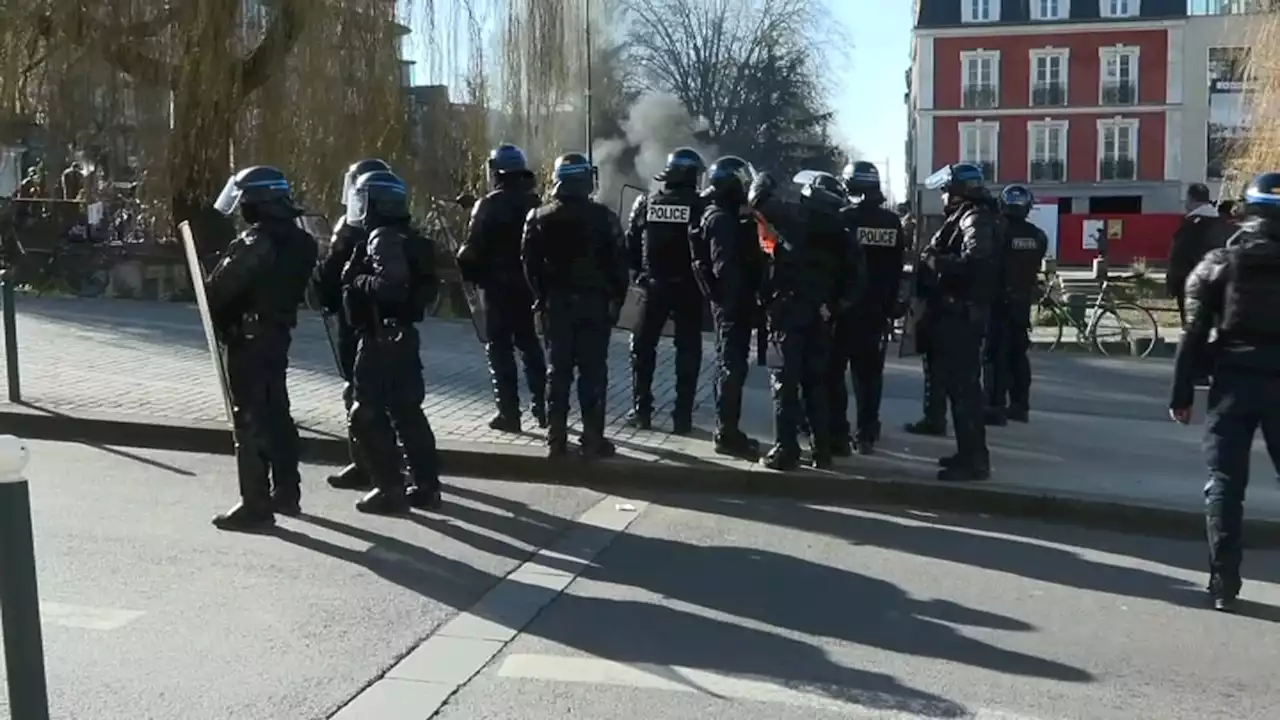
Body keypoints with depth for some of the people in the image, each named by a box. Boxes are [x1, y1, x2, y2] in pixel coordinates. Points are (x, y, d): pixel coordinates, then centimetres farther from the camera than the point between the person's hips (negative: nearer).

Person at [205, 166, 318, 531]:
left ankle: (256, 506, -1)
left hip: (249, 338, -9)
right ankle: (286, 493, 27)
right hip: (278, 333, 9)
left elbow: (219, 289, -15)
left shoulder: (255, 242, -20)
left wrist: (218, 321, 2)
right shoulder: (298, 240, 7)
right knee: (277, 415, 18)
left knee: (251, 421, -4)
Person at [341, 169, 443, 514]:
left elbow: (392, 285, -30)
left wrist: (359, 281, -14)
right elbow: (426, 287, 14)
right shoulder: (406, 238, 13)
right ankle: (426, 486, 19)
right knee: (407, 411, 14)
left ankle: (391, 489, 1)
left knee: (367, 416, -2)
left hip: (381, 338, -10)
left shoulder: (383, 239, -16)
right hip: (402, 334, 10)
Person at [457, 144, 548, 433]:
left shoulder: (488, 206, -12)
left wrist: (469, 273, 2)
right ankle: (542, 406, 20)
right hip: (530, 284, 5)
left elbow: (473, 250, -14)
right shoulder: (535, 203, 5)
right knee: (530, 344, 17)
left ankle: (509, 413, 2)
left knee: (500, 349, 3)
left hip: (499, 286, -5)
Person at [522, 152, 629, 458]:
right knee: (593, 371, 1)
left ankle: (556, 439, 10)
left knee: (558, 370, 9)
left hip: (556, 303, 2)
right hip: (594, 302, -2)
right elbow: (618, 265, -6)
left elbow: (530, 263, 1)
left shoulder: (540, 217, 0)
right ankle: (592, 440, 2)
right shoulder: (604, 217, -7)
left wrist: (541, 296, 12)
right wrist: (616, 300, 3)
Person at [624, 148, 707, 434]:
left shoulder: (646, 202, 1)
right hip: (687, 287, -2)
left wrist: (638, 273, 12)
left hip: (653, 285, 2)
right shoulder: (700, 205, -8)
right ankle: (682, 416, 4)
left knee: (643, 348, 14)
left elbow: (630, 243, 3)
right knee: (688, 351, 6)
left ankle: (641, 411, 14)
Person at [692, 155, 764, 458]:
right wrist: (739, 302, -24)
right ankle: (727, 434, -4)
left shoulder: (727, 216, 17)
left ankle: (727, 430, 23)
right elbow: (725, 267, -23)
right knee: (732, 366, -8)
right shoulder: (721, 219, -15)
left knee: (730, 365, 14)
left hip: (733, 302, 11)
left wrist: (748, 300, 19)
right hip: (732, 303, -11)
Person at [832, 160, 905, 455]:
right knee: (869, 371, 11)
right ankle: (867, 435, 14)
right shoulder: (893, 222, 4)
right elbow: (897, 269, 7)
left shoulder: (843, 218, -12)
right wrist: (890, 306, 13)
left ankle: (838, 435, -1)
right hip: (877, 308, 5)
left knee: (835, 371, 2)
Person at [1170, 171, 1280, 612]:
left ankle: (1224, 584, 3)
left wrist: (1182, 394, 2)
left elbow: (1195, 336, -2)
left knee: (1224, 484, 4)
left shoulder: (1220, 263, 1)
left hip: (1234, 383, -1)